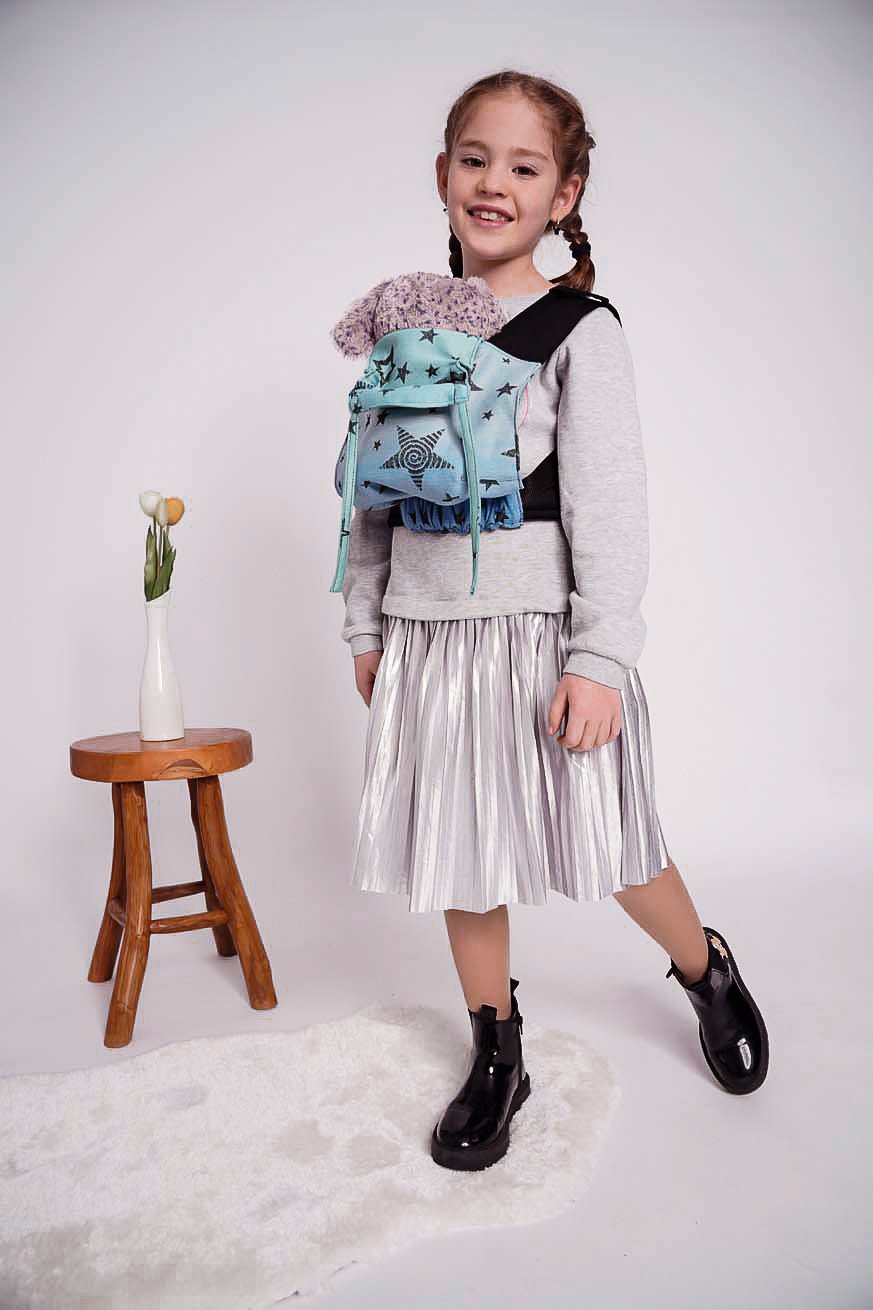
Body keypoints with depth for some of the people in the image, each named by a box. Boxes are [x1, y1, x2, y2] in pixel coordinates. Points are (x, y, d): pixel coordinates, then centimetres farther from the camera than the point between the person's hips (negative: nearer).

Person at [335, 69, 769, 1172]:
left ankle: (707, 971, 39)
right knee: (462, 852, 12)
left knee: (607, 846, 7)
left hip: (539, 629, -4)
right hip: (428, 634, 5)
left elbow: (610, 507, -11)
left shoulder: (580, 330, -5)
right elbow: (373, 493, 13)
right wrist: (365, 624, 12)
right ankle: (495, 1054, 32)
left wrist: (599, 657, -17)